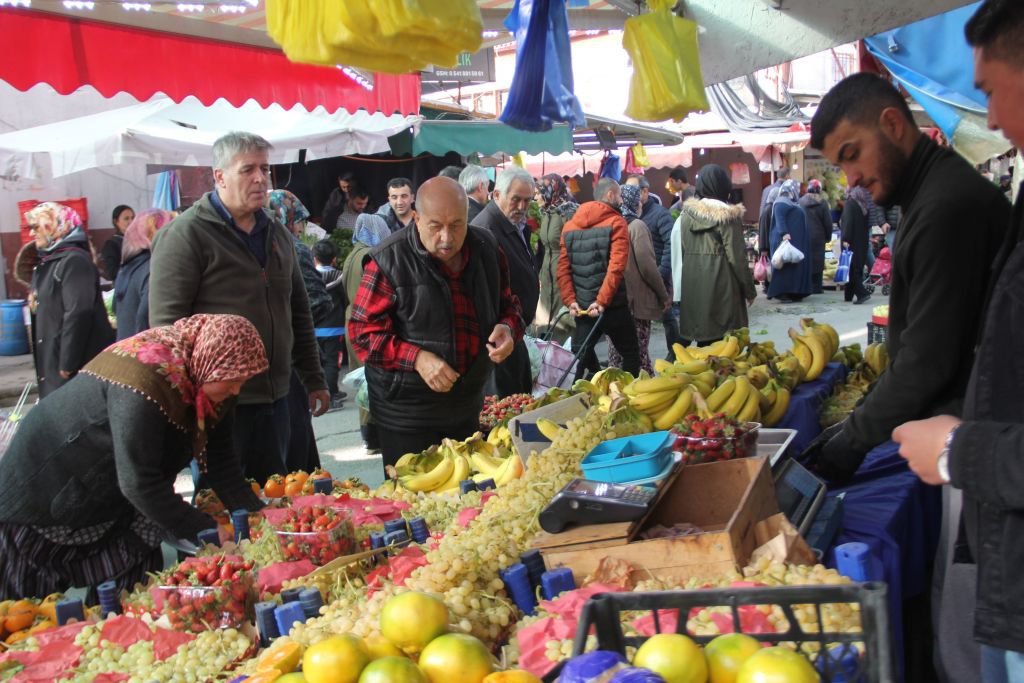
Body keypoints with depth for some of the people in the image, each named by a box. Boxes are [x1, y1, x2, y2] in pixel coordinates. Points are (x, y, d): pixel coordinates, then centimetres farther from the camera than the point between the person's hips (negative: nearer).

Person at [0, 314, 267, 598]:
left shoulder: (205, 383, -8)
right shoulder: (148, 376, -35)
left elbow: (220, 461, -1)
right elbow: (139, 483, -34)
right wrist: (209, 532, -30)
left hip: (113, 503, 8)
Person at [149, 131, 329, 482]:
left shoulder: (278, 234, 14)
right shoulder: (185, 235, -9)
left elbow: (299, 313, 21)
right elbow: (166, 323, -14)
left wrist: (314, 379, 18)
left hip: (274, 398, 7)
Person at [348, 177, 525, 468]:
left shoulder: (487, 250, 0)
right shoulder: (389, 261, -15)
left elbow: (508, 306, 14)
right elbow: (364, 331, -13)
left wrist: (508, 329, -10)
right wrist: (417, 358, -25)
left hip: (468, 404, 5)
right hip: (406, 411, -5)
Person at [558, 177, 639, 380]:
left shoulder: (570, 225, 9)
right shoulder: (616, 222, -6)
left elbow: (563, 268, 1)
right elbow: (616, 266, -17)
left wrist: (570, 300, -2)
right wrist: (603, 300, -18)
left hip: (582, 306, 5)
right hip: (612, 305, -4)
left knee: (582, 356, 15)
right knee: (631, 354, 10)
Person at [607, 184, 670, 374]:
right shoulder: (637, 226, -11)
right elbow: (647, 266, -14)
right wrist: (664, 295, -3)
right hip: (638, 299, -6)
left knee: (617, 349, 11)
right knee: (638, 350, -2)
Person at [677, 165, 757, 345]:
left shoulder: (687, 214, 5)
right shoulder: (728, 216, -9)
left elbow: (683, 251, 9)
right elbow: (737, 257, -9)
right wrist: (749, 289, 0)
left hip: (693, 286, 5)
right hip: (721, 286, -5)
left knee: (701, 333, 10)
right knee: (724, 341, -1)